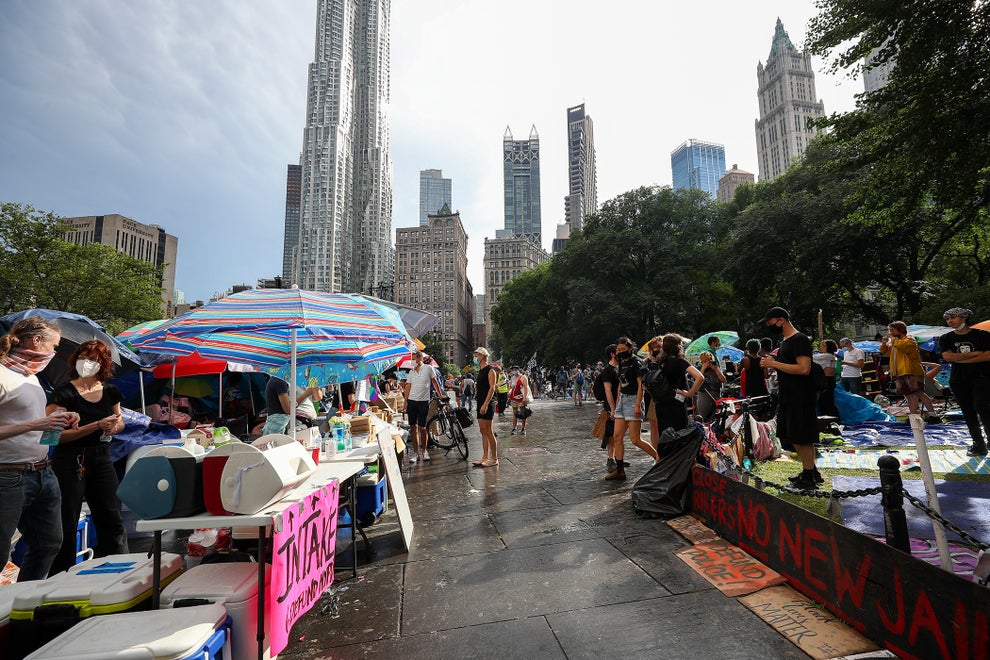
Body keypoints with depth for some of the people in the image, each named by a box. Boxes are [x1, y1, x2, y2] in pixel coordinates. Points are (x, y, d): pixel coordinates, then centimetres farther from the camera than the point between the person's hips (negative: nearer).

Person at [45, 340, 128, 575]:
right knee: (66, 526, 4)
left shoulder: (110, 391, 5)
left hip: (101, 459, 5)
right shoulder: (64, 393, -10)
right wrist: (98, 426, -22)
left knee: (112, 521, 9)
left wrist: (114, 427, -3)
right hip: (70, 462, -4)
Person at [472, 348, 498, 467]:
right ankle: (485, 457, 17)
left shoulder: (490, 370, -10)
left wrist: (485, 404, -24)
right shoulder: (481, 370, 18)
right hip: (480, 404, 9)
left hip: (487, 405, -9)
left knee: (488, 432, -6)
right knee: (483, 432, 11)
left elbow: (492, 387, -18)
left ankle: (494, 459, 2)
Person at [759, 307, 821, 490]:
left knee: (803, 438, -2)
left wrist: (774, 364, -20)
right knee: (793, 437, 16)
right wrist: (772, 365, 6)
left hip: (801, 398, -10)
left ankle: (809, 478, 9)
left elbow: (804, 369, -24)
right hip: (788, 397, 10)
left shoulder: (800, 340, -14)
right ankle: (810, 471, 29)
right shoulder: (784, 341, 16)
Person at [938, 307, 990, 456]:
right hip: (958, 381, 3)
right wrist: (974, 354, -8)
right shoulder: (946, 339, 7)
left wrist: (960, 359, -10)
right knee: (968, 412, 5)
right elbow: (947, 357, -7)